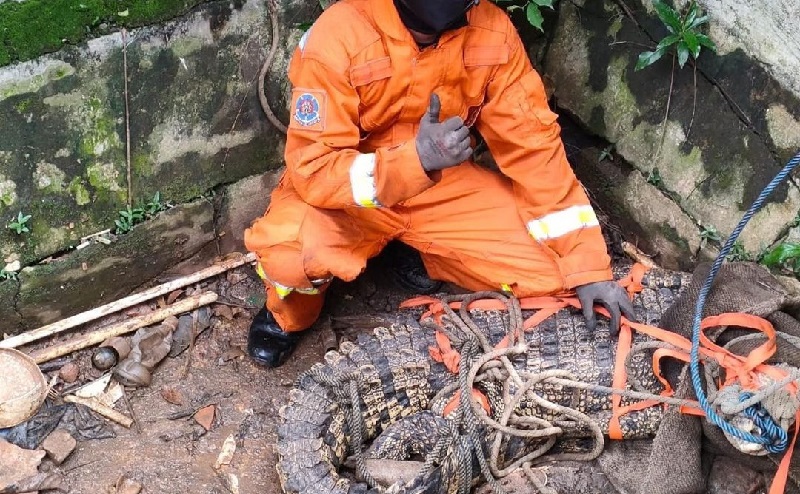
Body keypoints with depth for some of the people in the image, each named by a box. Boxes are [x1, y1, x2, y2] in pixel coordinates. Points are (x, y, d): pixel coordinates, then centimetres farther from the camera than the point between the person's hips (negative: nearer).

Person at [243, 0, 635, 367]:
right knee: (287, 254, -34)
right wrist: (416, 159, -43)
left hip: (445, 187, 4)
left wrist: (587, 265, -16)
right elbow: (311, 168, -26)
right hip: (354, 195, -3)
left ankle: (428, 259, 16)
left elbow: (533, 145, -12)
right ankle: (289, 314, 5)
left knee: (550, 268, -13)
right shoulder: (339, 36, -26)